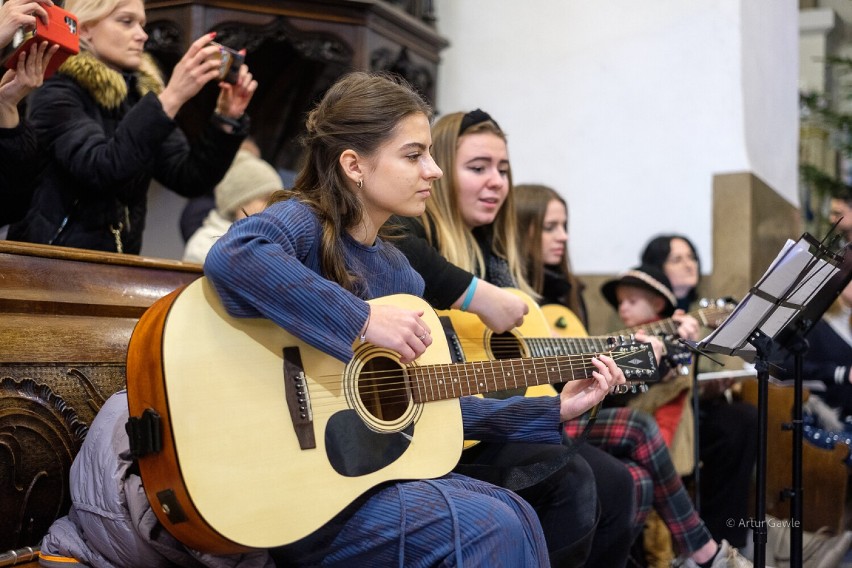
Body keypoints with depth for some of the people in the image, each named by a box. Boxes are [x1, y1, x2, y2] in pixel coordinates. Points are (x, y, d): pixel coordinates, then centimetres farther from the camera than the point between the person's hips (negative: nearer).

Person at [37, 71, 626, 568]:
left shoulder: (399, 272, 11)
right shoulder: (303, 223, -12)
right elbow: (233, 256, -38)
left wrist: (556, 410, 11)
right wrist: (362, 322, -32)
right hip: (268, 480, -8)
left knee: (512, 516, -1)